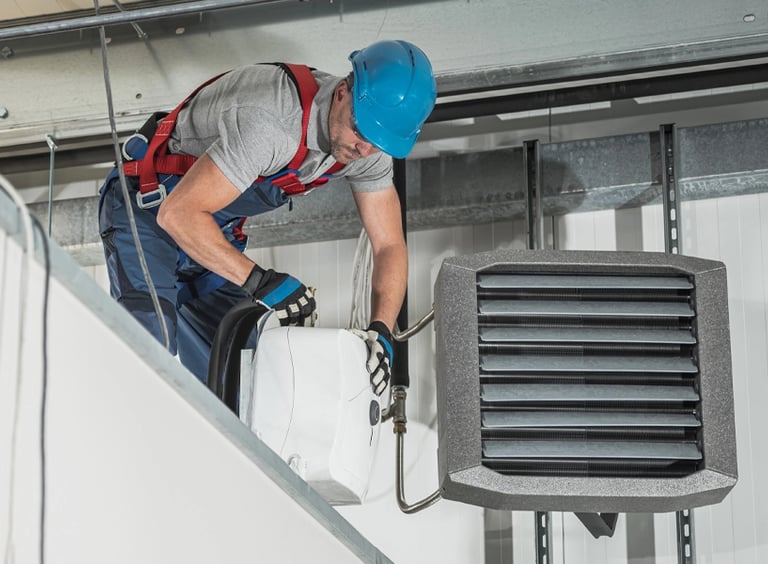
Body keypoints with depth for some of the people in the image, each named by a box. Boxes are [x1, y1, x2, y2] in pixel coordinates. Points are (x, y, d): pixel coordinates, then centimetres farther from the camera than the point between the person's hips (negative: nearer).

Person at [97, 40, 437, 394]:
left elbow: (389, 246, -6)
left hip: (216, 230, 8)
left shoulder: (370, 141, -13)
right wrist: (259, 280, -40)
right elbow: (178, 214, -38)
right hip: (148, 208, -8)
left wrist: (381, 331, -23)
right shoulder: (271, 121, -38)